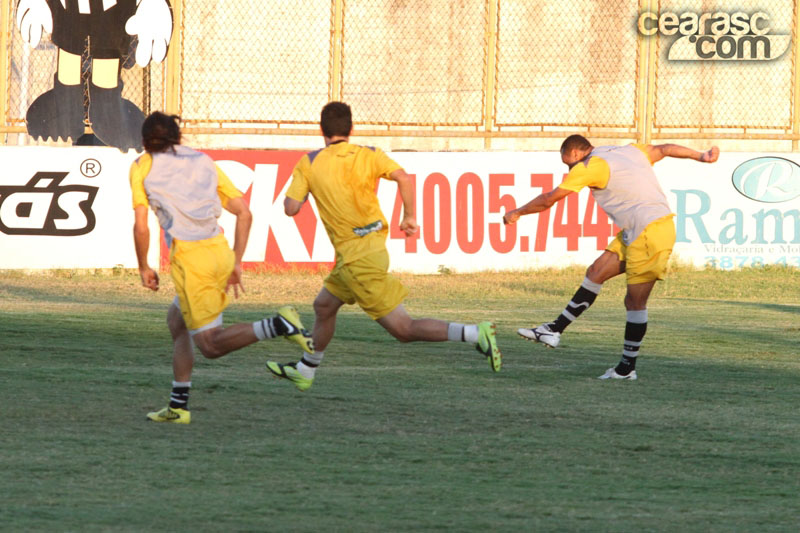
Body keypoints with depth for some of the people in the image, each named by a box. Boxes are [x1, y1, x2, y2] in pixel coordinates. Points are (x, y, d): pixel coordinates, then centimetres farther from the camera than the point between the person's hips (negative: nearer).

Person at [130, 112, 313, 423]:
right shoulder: (203, 163, 19)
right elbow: (244, 213, 12)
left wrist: (144, 268, 11)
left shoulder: (142, 168, 8)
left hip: (190, 257, -6)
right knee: (176, 321, 23)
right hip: (220, 250, 6)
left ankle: (279, 325, -26)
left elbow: (141, 226, -2)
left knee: (210, 345, -5)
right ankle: (178, 406, 19)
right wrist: (237, 263, 14)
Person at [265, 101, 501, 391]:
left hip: (359, 259, -7)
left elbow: (290, 208, -7)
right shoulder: (369, 155, 3)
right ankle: (304, 372, 39)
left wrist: (298, 188, 14)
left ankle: (476, 334, -23)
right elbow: (403, 177, -14)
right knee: (323, 306, 26)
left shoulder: (309, 164, -5)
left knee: (404, 329, -8)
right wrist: (410, 216, -4)